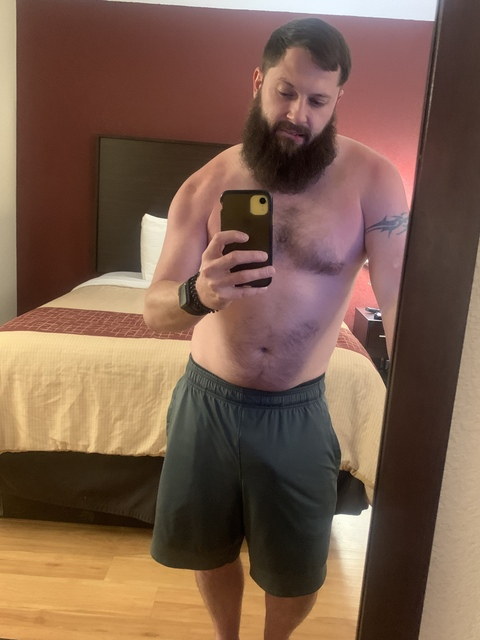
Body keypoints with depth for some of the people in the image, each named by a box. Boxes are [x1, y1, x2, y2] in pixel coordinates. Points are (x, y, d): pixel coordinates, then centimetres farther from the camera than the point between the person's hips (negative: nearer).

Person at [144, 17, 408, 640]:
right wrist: (198, 295, -31)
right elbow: (155, 309, -8)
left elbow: (401, 301, -16)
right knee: (208, 545, 21)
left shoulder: (372, 180, -10)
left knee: (298, 572, 15)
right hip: (206, 401, 2)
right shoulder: (206, 185, -4)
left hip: (298, 412, -1)